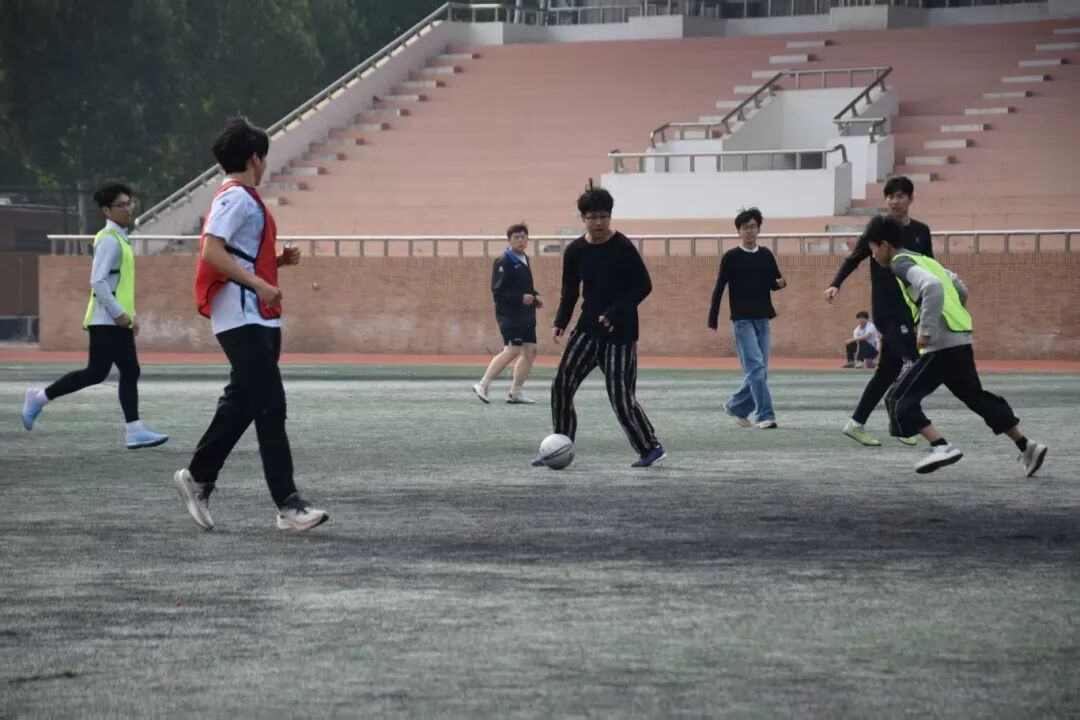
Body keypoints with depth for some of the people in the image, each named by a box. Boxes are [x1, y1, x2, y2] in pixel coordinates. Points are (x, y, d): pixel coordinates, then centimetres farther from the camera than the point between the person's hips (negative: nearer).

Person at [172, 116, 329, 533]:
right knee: (270, 407, -12)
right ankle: (288, 506, -14)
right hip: (243, 320, -10)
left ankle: (197, 479, 26)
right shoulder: (235, 198, -11)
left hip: (257, 321, 10)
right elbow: (211, 251, -22)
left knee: (241, 404, 15)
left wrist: (278, 260, 11)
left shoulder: (244, 199, 19)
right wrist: (259, 284, -26)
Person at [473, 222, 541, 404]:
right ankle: (483, 385, -8)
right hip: (509, 314, -9)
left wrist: (534, 296, 9)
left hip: (525, 315, 9)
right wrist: (521, 298, -25)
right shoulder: (503, 262, -13)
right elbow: (498, 290, -18)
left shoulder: (524, 260, 15)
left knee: (530, 351, 7)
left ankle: (516, 392, 14)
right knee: (512, 351, -16)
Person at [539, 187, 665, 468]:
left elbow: (644, 286, -11)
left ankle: (651, 448, 10)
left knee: (621, 398, -7)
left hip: (619, 333, -5)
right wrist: (560, 323, -2)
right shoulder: (575, 251, 2)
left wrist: (615, 314, -19)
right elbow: (570, 290, 12)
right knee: (561, 386, -2)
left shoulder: (623, 248, -13)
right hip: (588, 328, 5)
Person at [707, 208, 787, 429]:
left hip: (762, 319, 5)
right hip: (742, 320, -5)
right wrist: (713, 320, -8)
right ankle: (765, 416, -15)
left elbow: (774, 282, 13)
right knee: (756, 367, -14)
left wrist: (780, 283, -12)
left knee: (759, 371, 7)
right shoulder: (731, 257, -4)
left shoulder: (765, 255, 8)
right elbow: (719, 289, -4)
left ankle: (736, 407, 24)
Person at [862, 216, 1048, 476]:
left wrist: (926, 330, -24)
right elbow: (961, 289, 30)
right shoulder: (924, 260, 20)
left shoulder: (902, 264, -9)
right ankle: (1027, 447, 22)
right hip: (961, 340, 9)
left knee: (899, 398, -5)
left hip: (941, 344, -9)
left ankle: (942, 447, -16)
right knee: (976, 397, 21)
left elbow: (932, 286, -28)